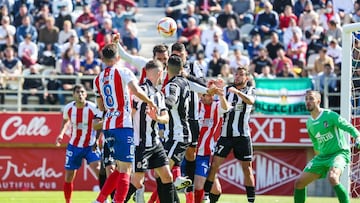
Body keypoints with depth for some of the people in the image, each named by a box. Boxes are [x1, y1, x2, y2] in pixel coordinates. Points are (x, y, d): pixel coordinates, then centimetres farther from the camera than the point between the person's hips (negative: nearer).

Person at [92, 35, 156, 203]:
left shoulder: (98, 79, 13)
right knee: (125, 171, -5)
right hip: (123, 126, -7)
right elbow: (136, 91, -21)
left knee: (120, 169, 17)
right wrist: (150, 102, -6)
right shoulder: (123, 72, -4)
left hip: (107, 127, 7)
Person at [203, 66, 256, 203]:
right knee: (215, 163, -8)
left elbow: (250, 101, -17)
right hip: (226, 134, 1)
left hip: (243, 135, -1)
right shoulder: (227, 89, 9)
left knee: (247, 167, 1)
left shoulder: (250, 90, 5)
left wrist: (238, 92, -35)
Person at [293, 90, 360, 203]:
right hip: (322, 156, 8)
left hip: (339, 153, -7)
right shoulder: (309, 123, 9)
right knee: (299, 183, 2)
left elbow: (349, 128, -13)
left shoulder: (330, 116, -12)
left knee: (332, 178, -38)